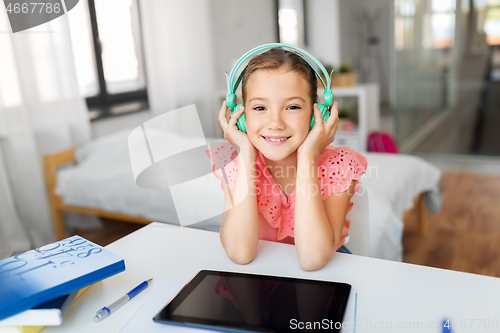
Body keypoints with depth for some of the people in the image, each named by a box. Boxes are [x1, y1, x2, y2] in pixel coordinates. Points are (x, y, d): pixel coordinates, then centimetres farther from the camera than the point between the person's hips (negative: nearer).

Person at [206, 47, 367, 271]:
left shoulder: (338, 164, -19)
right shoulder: (233, 162, -15)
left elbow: (312, 259, -29)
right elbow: (240, 253, -27)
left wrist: (307, 157, -31)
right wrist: (247, 153, -27)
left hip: (325, 271, 0)